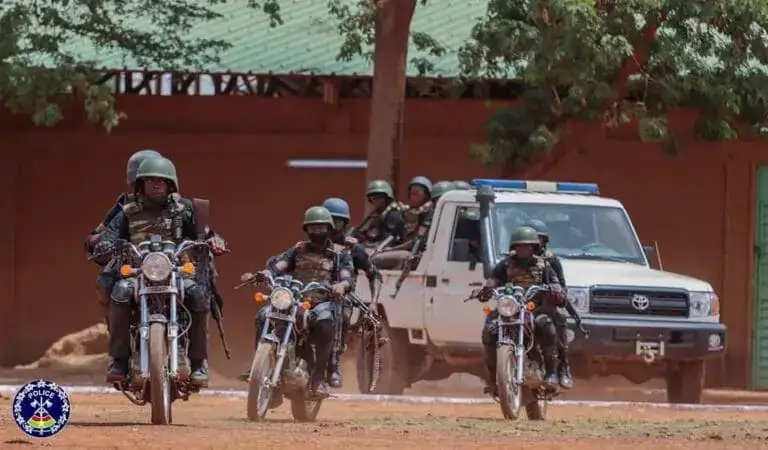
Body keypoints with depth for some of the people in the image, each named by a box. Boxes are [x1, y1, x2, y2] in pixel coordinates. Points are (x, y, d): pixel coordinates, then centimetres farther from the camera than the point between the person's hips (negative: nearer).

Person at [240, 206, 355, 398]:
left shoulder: (340, 254, 12)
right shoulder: (298, 250, 20)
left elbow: (348, 278, -3)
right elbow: (277, 266, 5)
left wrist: (341, 285, -29)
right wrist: (258, 275, -16)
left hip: (323, 300, -3)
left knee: (324, 320, -40)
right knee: (263, 317, -24)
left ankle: (318, 378, -38)